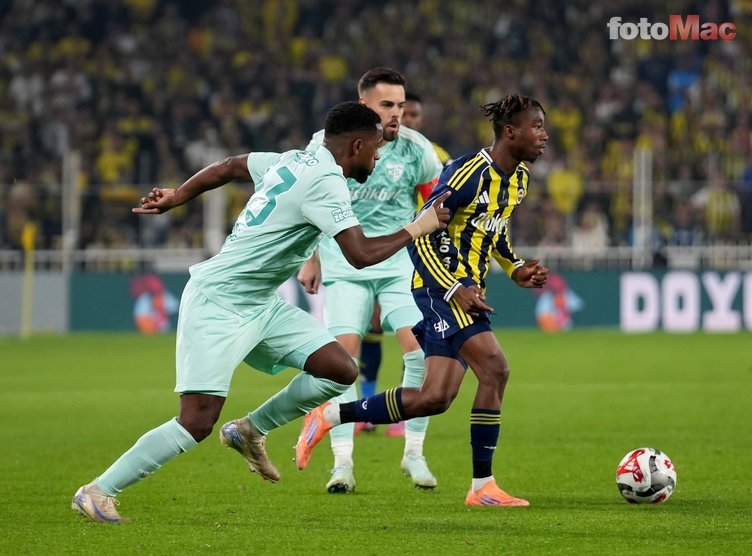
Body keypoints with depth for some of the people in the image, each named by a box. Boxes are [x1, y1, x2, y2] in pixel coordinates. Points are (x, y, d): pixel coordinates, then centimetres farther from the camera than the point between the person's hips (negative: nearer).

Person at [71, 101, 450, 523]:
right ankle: (98, 493, -3)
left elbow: (230, 166, 22)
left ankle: (251, 431, 15)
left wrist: (176, 197, 33)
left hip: (260, 306, 10)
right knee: (197, 423, -14)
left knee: (341, 370, -2)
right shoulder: (325, 183, -20)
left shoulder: (294, 162, 8)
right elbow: (361, 255, -27)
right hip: (217, 306, -10)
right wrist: (417, 229, -14)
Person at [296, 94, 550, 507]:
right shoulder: (469, 173, -18)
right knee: (494, 368, -22)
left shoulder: (518, 178, 10)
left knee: (434, 398, 3)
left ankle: (330, 416, 15)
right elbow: (419, 235, -18)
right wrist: (455, 290, -25)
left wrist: (515, 269, 12)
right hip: (441, 284, -9)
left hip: (467, 288, 9)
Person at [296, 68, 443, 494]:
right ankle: (343, 462, -5)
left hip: (402, 263, 1)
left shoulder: (416, 149, -4)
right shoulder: (327, 144, -5)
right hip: (343, 264, -1)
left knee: (422, 350, -13)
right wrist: (311, 259, 11)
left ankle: (414, 453, 2)